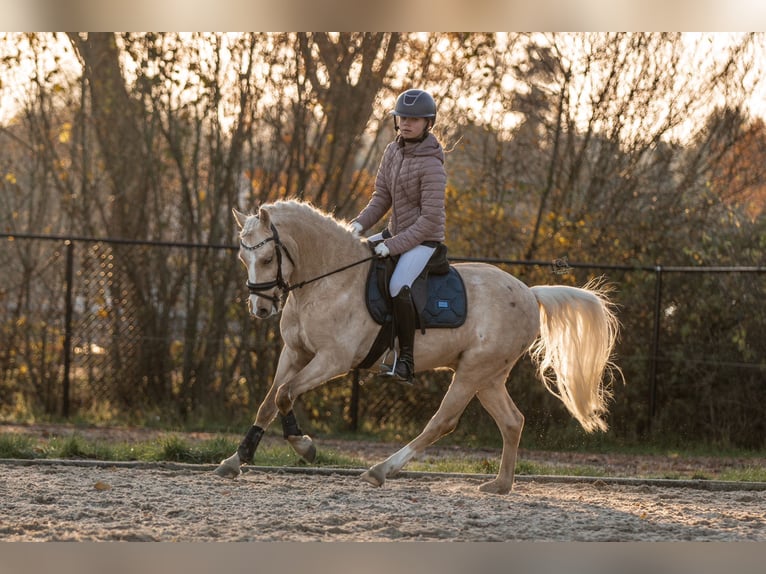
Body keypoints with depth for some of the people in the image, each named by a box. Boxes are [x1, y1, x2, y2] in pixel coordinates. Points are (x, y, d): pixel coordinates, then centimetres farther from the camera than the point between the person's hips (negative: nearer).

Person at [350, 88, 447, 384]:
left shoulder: (431, 165, -20)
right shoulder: (393, 151, 4)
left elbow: (430, 218, -23)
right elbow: (382, 197, 8)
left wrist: (393, 245, -25)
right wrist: (360, 223, -10)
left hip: (424, 239, -9)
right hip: (395, 233, 9)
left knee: (398, 287, -33)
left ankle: (406, 362, -27)